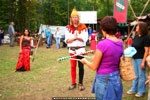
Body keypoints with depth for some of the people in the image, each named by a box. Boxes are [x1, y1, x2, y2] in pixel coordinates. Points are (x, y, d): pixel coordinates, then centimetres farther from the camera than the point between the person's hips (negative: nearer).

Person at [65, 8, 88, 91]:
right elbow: (67, 40, -3)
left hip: (81, 49, -2)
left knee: (81, 67, 3)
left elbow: (85, 39, -10)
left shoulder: (83, 27, 0)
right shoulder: (68, 28, 5)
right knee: (73, 67, 8)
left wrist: (75, 37, -16)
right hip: (72, 50, 2)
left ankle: (80, 83, 14)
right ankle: (73, 83, 19)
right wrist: (76, 37, -17)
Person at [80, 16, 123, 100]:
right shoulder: (120, 43, -1)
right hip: (117, 79, 7)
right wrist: (97, 58, 21)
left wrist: (85, 61, 6)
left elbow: (94, 67, -14)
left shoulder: (102, 44, -22)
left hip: (104, 80, -7)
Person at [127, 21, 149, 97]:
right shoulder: (136, 36, 7)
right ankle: (134, 89, 30)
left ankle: (141, 91, 19)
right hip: (134, 58, 7)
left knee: (141, 75, 5)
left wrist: (143, 62, -19)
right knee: (135, 75, 17)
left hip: (141, 59, -7)